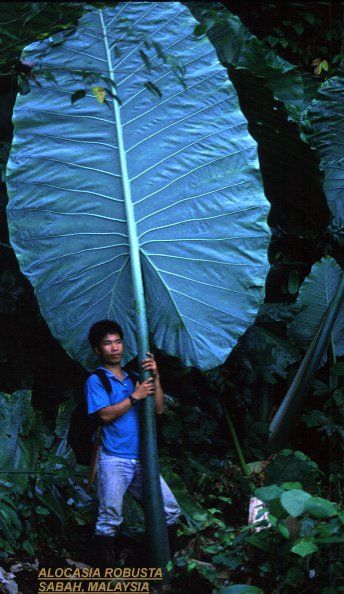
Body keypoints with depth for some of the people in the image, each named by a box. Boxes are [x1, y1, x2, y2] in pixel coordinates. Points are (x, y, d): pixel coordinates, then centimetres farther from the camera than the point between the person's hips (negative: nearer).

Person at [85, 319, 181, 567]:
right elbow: (106, 414, -14)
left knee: (170, 511, 5)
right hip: (114, 460, -5)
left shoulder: (133, 377, 16)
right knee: (110, 520, -6)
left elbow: (158, 409, 8)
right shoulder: (96, 381, 0)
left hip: (141, 460, 6)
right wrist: (135, 396, -13)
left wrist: (155, 377, -4)